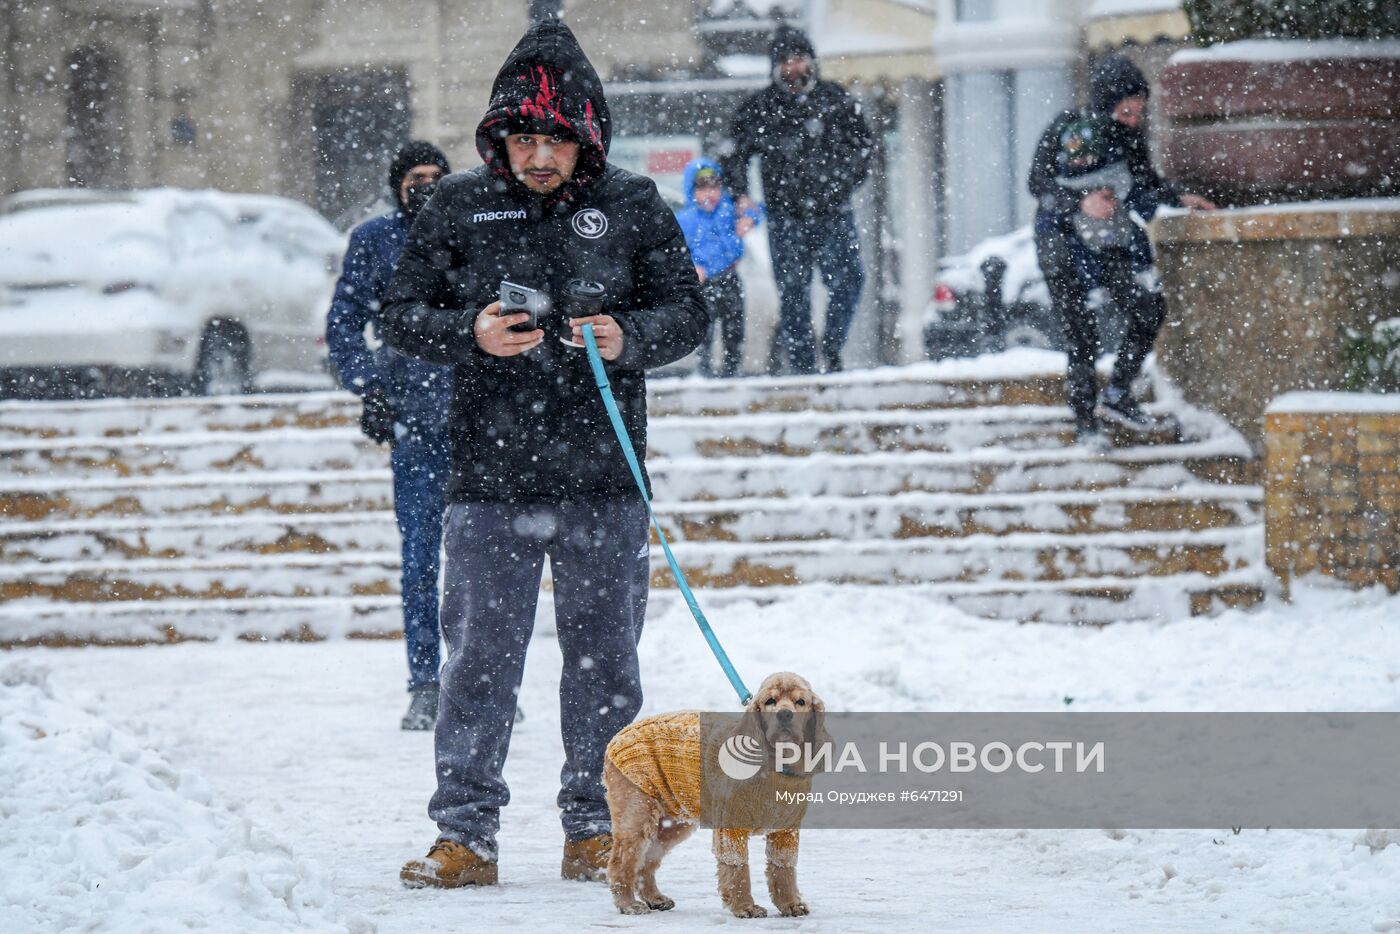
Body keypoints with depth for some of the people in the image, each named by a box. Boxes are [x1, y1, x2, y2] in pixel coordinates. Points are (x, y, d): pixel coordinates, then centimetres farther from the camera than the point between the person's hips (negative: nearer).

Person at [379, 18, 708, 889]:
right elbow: (401, 312, 6)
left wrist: (629, 338, -15)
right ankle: (466, 833, 5)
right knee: (480, 656, 0)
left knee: (604, 659, 7)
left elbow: (688, 310, 6)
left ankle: (596, 829, 18)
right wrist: (470, 333, -14)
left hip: (603, 479, 0)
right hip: (490, 477, 0)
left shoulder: (632, 206, 4)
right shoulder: (459, 207, 4)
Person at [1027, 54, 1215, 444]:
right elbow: (1038, 182, -12)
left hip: (1111, 241, 5)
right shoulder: (1067, 130, -16)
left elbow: (1146, 180, 14)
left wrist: (1179, 198, -1)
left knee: (1149, 311, -4)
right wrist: (1081, 202, -25)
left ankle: (1118, 394, 13)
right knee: (1082, 335, -4)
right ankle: (1085, 421, 8)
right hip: (1064, 240, -5)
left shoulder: (1131, 135, -2)